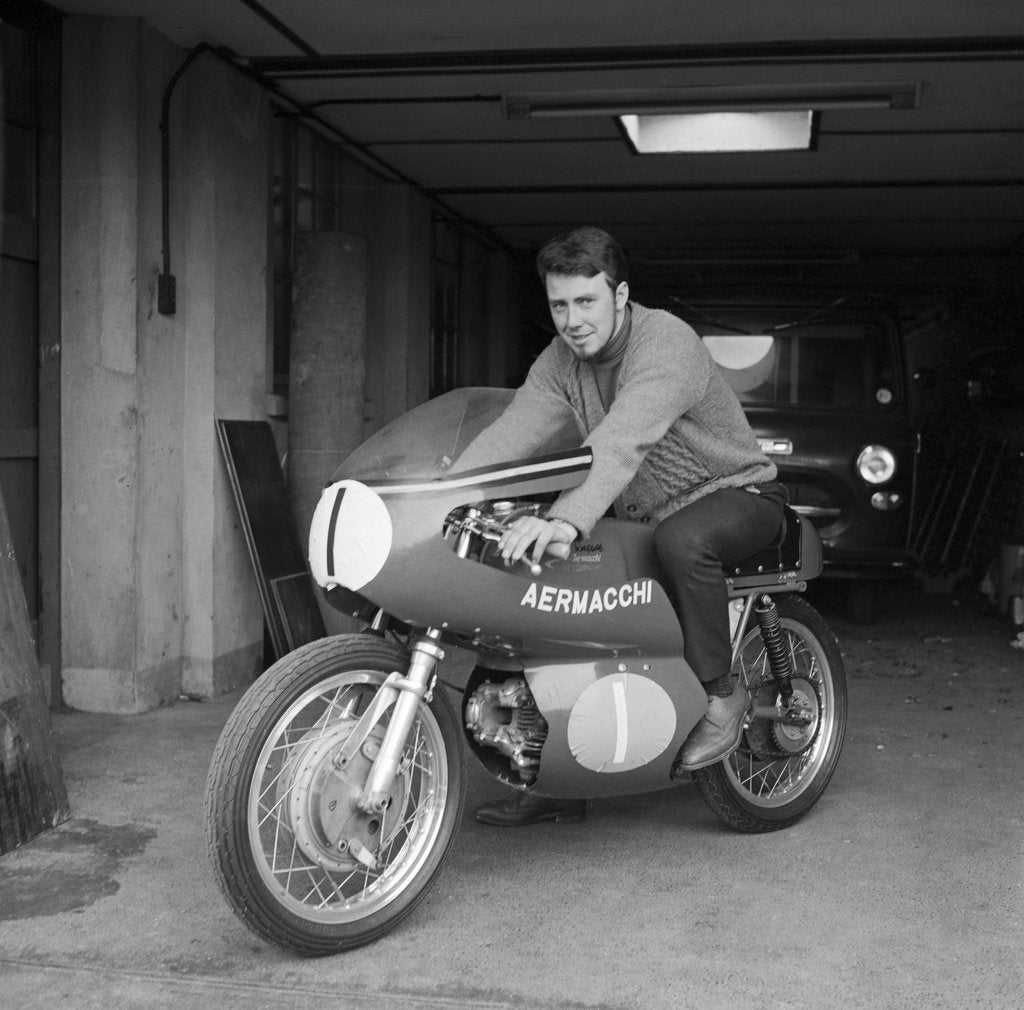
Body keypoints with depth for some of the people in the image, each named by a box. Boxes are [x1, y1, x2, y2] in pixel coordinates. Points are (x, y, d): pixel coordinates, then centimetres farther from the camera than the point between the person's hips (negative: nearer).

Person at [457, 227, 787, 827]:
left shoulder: (667, 343, -25)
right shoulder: (561, 360, -1)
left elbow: (621, 442, -41)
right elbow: (512, 433, -13)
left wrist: (567, 519, -56)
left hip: (734, 493, -7)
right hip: (641, 512, 7)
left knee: (682, 540, -40)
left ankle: (722, 693, -16)